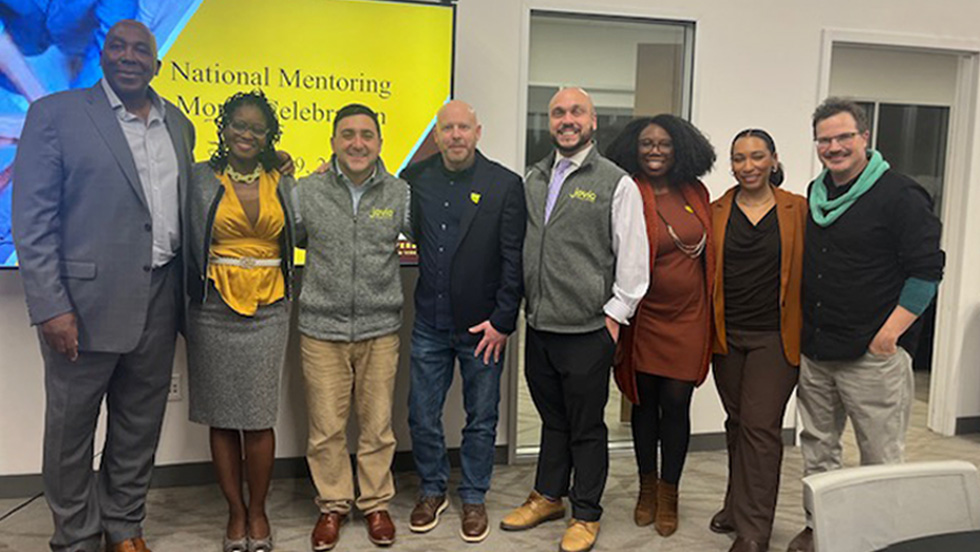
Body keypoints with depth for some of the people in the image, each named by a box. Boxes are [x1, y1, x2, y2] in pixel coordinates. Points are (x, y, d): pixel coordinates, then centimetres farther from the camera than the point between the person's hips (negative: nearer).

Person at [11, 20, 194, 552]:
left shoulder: (178, 124, 12)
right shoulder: (55, 114, -3)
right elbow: (31, 219, -8)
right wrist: (51, 307, -15)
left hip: (158, 303, 5)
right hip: (84, 302, -4)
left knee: (140, 426, 14)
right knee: (71, 428, 9)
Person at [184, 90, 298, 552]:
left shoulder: (282, 185, 9)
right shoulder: (199, 180, 3)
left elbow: (298, 237, 14)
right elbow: (186, 244, 2)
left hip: (268, 311, 1)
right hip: (213, 312, -1)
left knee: (259, 418, 3)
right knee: (221, 417, 7)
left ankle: (258, 511, 20)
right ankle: (236, 511, 23)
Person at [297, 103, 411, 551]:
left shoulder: (400, 194, 2)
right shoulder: (307, 191, 1)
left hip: (379, 328, 1)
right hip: (321, 328, 0)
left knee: (378, 425, 9)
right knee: (326, 427, 7)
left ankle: (376, 504, 28)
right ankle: (332, 504, 26)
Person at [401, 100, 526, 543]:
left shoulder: (505, 185, -6)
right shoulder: (416, 178, 3)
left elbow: (514, 260, -7)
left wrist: (502, 322, -11)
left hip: (483, 325, -2)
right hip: (429, 323, 3)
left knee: (481, 419, 11)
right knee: (422, 416, 11)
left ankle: (474, 499, 30)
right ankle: (432, 491, 33)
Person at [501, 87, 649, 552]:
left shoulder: (617, 184, -6)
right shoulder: (533, 179, 11)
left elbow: (633, 260, -7)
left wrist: (614, 316, -9)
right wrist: (522, 304, 13)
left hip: (587, 330, -5)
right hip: (539, 325, 5)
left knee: (586, 427, 7)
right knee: (552, 418, 20)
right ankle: (548, 497, 36)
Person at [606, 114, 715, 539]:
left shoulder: (695, 194, 5)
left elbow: (708, 250, 14)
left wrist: (710, 308, 12)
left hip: (688, 317, 3)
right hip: (645, 319, -2)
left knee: (676, 403, 5)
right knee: (644, 401, 11)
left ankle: (669, 492, 23)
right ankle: (647, 487, 30)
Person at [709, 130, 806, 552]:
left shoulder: (798, 210, -1)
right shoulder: (716, 212, 5)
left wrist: (806, 330, -2)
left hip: (775, 336, -3)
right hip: (727, 335, 3)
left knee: (760, 426, -5)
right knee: (737, 423, 14)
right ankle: (738, 506, 31)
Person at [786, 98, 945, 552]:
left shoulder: (900, 195, -9)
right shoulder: (815, 194, 11)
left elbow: (927, 269, -11)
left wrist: (889, 333, -15)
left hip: (872, 356, -6)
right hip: (814, 352, 7)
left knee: (881, 459, 3)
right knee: (817, 450, 16)